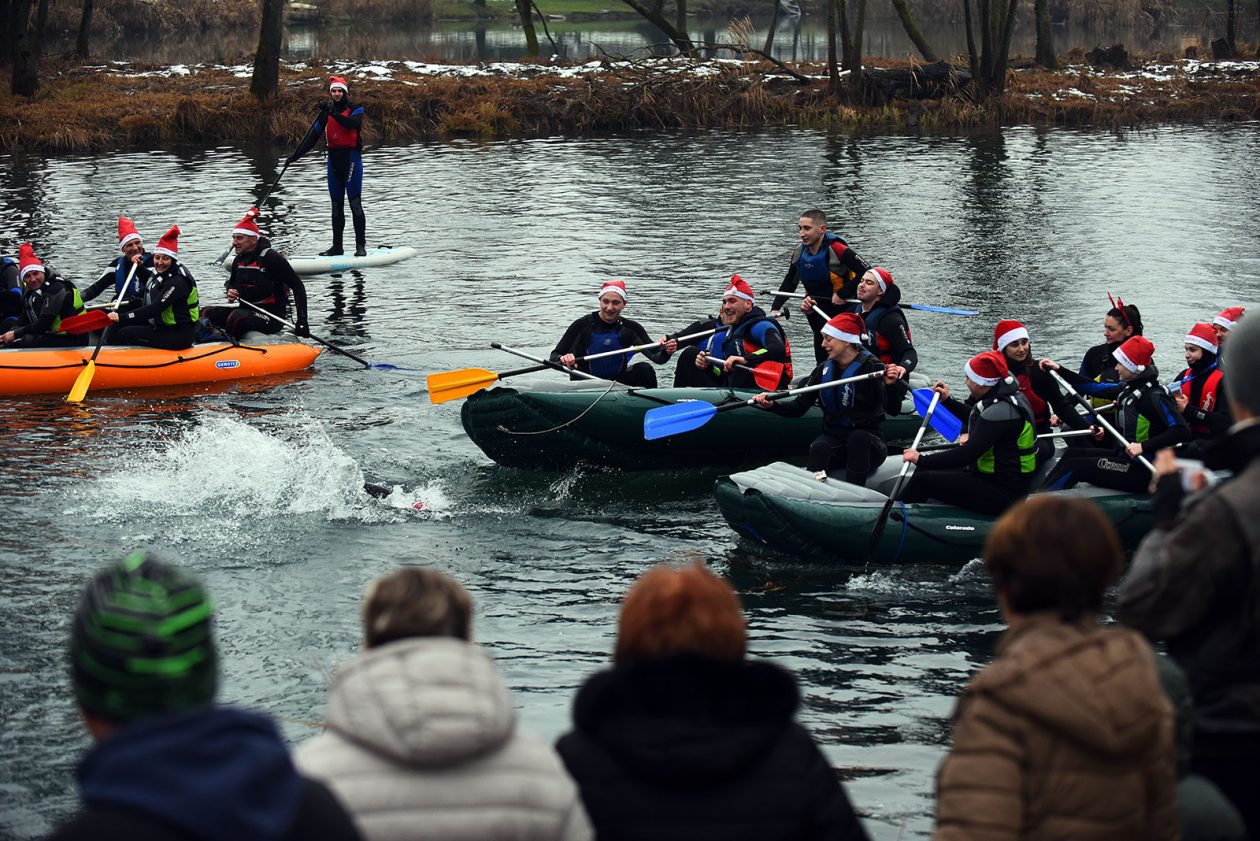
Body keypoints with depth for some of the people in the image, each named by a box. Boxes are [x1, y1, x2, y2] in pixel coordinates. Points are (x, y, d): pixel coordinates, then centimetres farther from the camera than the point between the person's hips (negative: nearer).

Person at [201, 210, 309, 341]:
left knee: (237, 317, -33)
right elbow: (231, 282, 29)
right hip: (247, 311, 8)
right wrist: (230, 292, 2)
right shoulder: (239, 260, 8)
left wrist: (302, 321, -20)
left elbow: (298, 286, -14)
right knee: (207, 313, -3)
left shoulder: (271, 258, -15)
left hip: (272, 318, -8)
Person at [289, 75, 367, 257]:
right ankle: (337, 246, 12)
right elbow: (313, 136, 10)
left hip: (351, 158, -5)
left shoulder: (355, 109, -2)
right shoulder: (326, 112, 11)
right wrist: (295, 155, 4)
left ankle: (361, 245, -7)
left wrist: (333, 113, -30)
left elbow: (352, 124, -25)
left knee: (355, 203, -8)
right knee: (336, 205, 8)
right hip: (334, 159, 5)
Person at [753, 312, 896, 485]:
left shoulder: (871, 367, -7)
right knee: (818, 448, -29)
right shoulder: (824, 370, 9)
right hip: (834, 437, 3)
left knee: (857, 437, -35)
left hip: (865, 444, -3)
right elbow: (799, 407, 5)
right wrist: (771, 405, -13)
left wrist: (890, 384, -39)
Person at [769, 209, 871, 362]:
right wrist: (775, 308, 1)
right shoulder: (799, 253, -1)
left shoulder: (836, 249, -23)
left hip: (844, 307, -7)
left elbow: (866, 271, -28)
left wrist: (842, 294, -24)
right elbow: (789, 283, 12)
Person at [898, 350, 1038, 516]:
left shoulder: (999, 411, -26)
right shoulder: (1012, 395, 6)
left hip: (1003, 493, -10)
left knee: (923, 480, -12)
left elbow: (968, 454, -28)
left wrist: (922, 460, -22)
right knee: (928, 470, 14)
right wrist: (947, 401, 27)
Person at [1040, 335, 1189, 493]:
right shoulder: (1128, 388, 7)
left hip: (1141, 471, -9)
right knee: (1073, 454, 9)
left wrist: (1143, 447, -32)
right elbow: (1096, 388, 17)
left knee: (1073, 466, -12)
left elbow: (1182, 431, -27)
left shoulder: (1155, 396, -20)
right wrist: (1059, 370, 18)